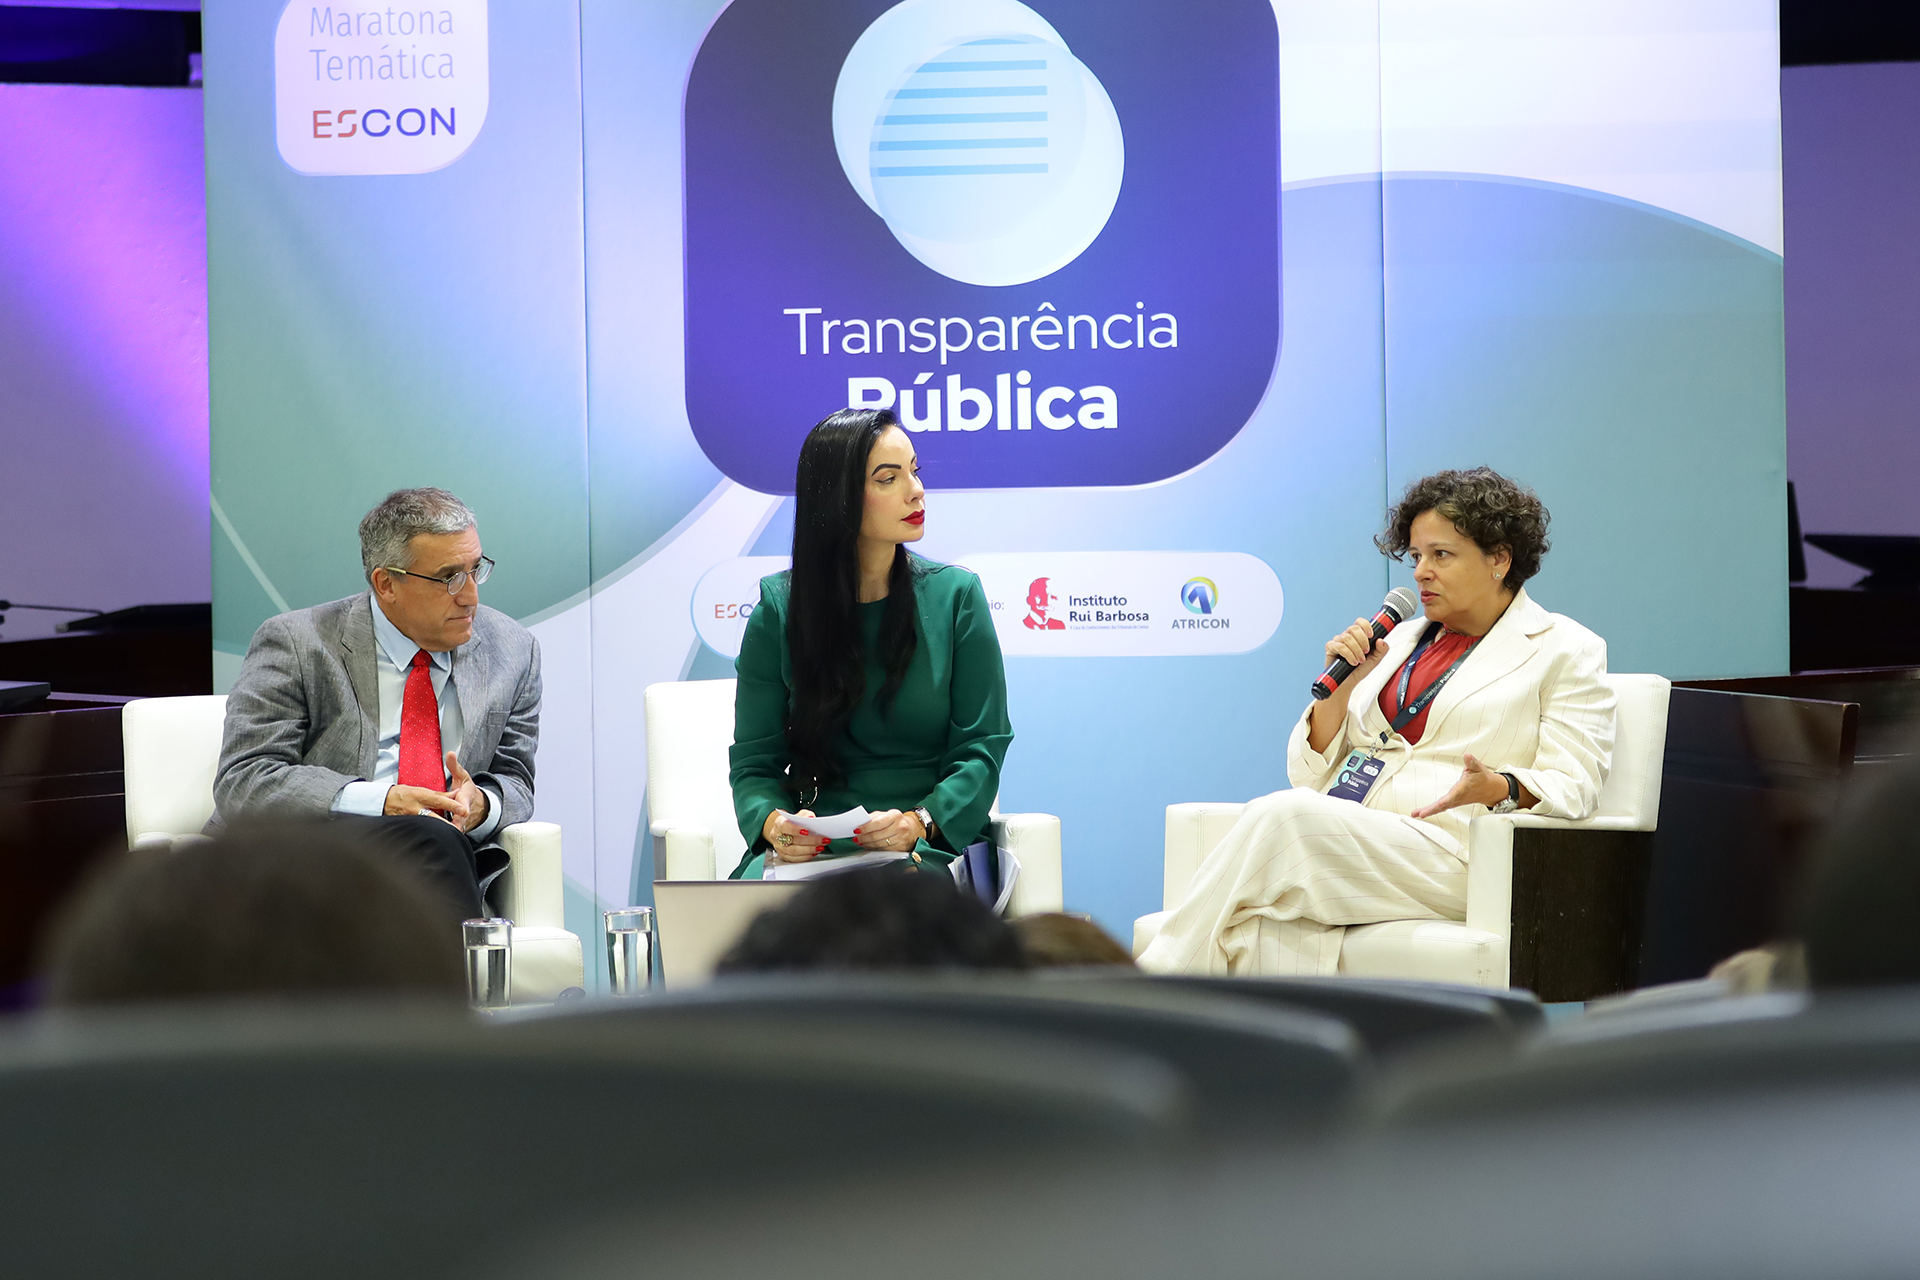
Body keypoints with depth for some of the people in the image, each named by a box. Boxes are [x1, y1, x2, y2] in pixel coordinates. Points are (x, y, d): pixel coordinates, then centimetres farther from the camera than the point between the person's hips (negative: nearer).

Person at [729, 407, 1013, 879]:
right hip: (811, 849, 1)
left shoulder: (956, 594, 7)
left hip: (927, 846, -1)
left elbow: (981, 750, 2)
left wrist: (919, 822, -18)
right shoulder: (779, 610, 7)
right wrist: (774, 822, -18)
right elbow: (754, 762, 6)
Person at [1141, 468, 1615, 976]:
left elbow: (1573, 785, 0)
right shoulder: (1399, 640, 29)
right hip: (1332, 838, 5)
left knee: (1283, 815, -32)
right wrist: (1342, 684, 6)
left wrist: (1498, 787, -21)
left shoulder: (1565, 649, 13)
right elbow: (1311, 775, 23)